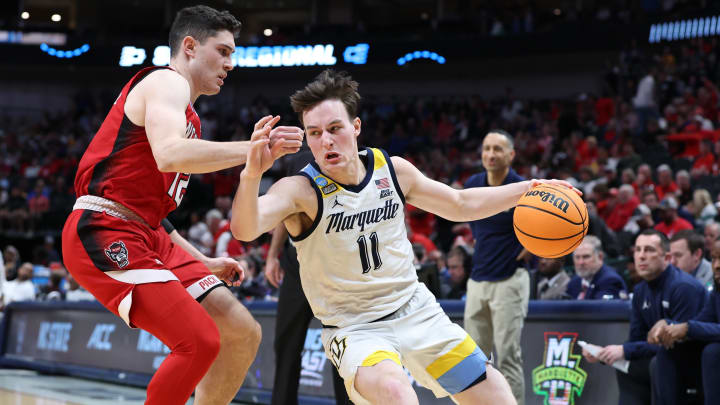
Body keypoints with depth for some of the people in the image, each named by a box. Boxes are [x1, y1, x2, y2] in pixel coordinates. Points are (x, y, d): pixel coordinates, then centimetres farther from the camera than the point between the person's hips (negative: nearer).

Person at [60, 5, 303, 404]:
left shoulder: (187, 114, 24)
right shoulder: (167, 81, -6)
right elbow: (169, 155, -28)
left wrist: (204, 263, 24)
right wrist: (253, 149, -27)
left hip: (146, 236, 10)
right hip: (103, 234, -10)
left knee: (243, 334, 5)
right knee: (200, 341, -23)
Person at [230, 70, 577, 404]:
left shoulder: (394, 170, -4)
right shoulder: (300, 190, -19)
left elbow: (460, 205, 13)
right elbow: (245, 229, -39)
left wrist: (528, 189, 6)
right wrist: (251, 175, -59)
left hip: (415, 310, 5)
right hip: (354, 328, -5)